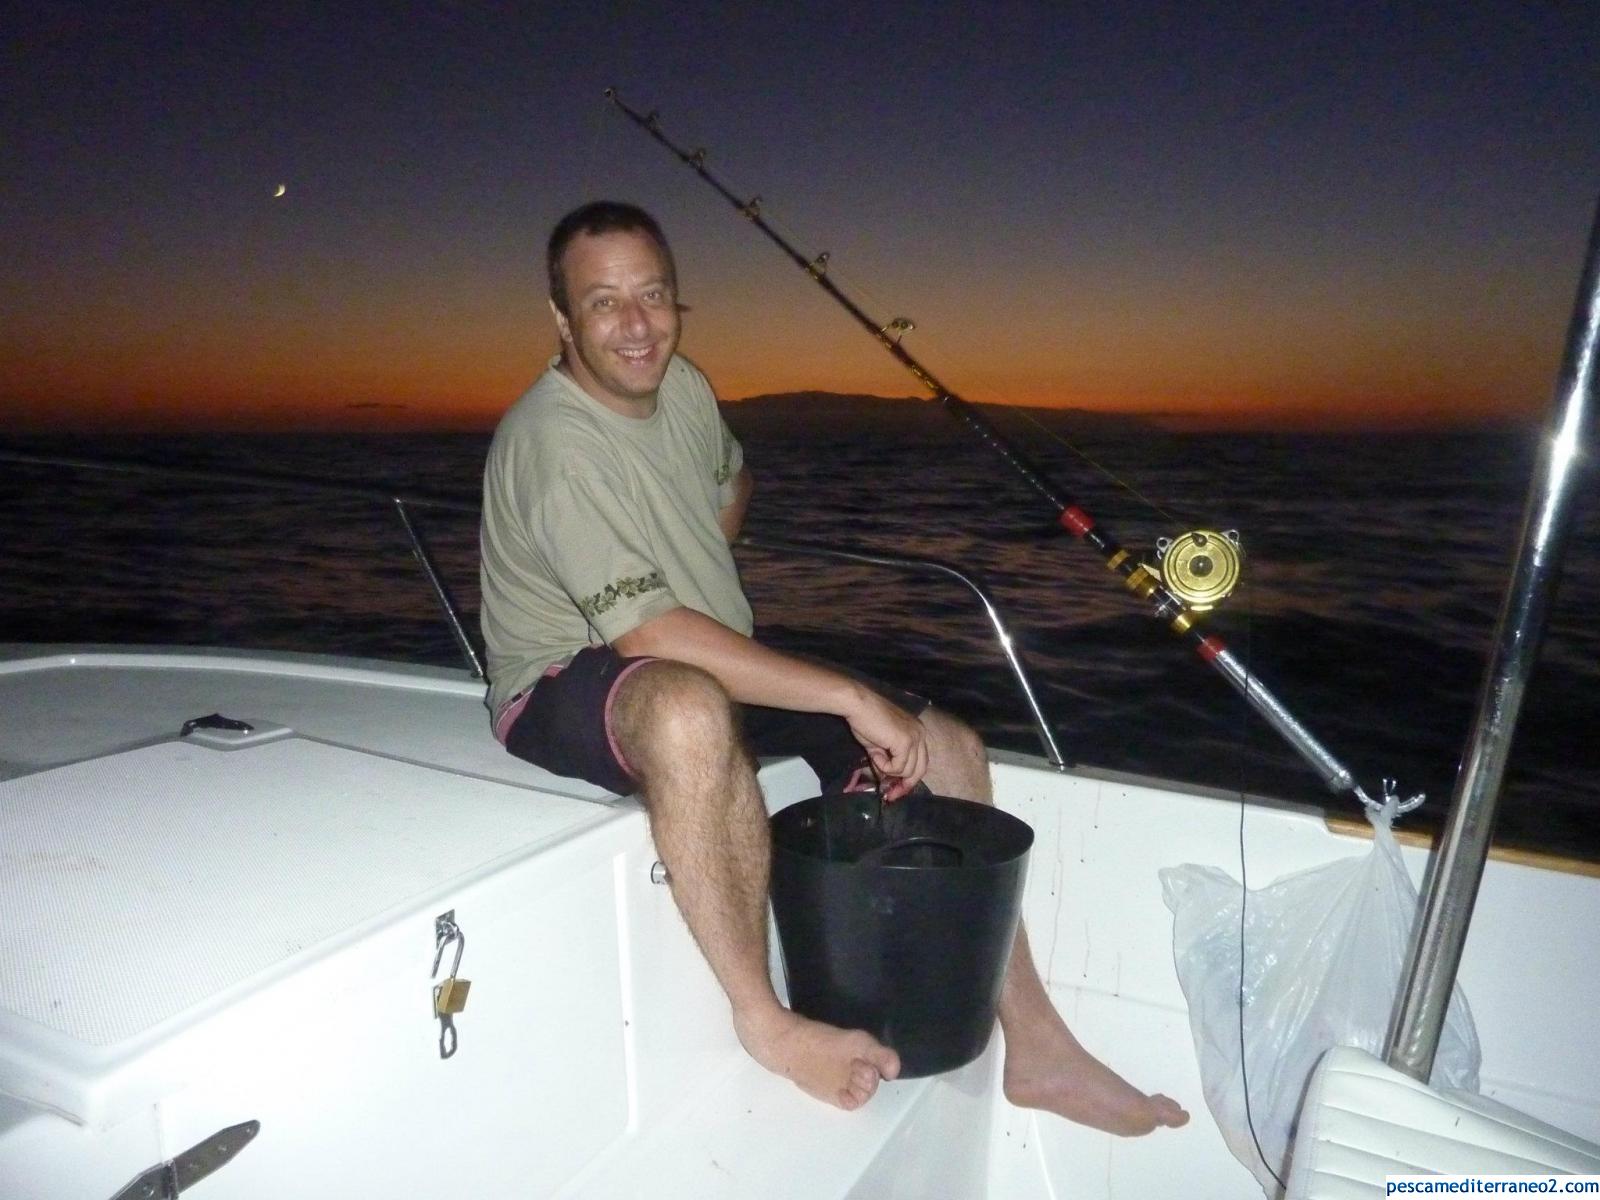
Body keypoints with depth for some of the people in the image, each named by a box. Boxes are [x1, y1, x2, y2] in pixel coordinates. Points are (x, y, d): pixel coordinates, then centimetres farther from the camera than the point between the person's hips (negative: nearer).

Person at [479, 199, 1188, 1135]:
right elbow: (649, 635, -32)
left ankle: (1035, 1047, 6)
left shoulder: (683, 387, 3)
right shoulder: (555, 441, -23)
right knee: (691, 711, -45)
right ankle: (766, 1023, -21)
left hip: (714, 666, 8)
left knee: (948, 745, -4)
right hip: (566, 690, -7)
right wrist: (851, 697, -31)